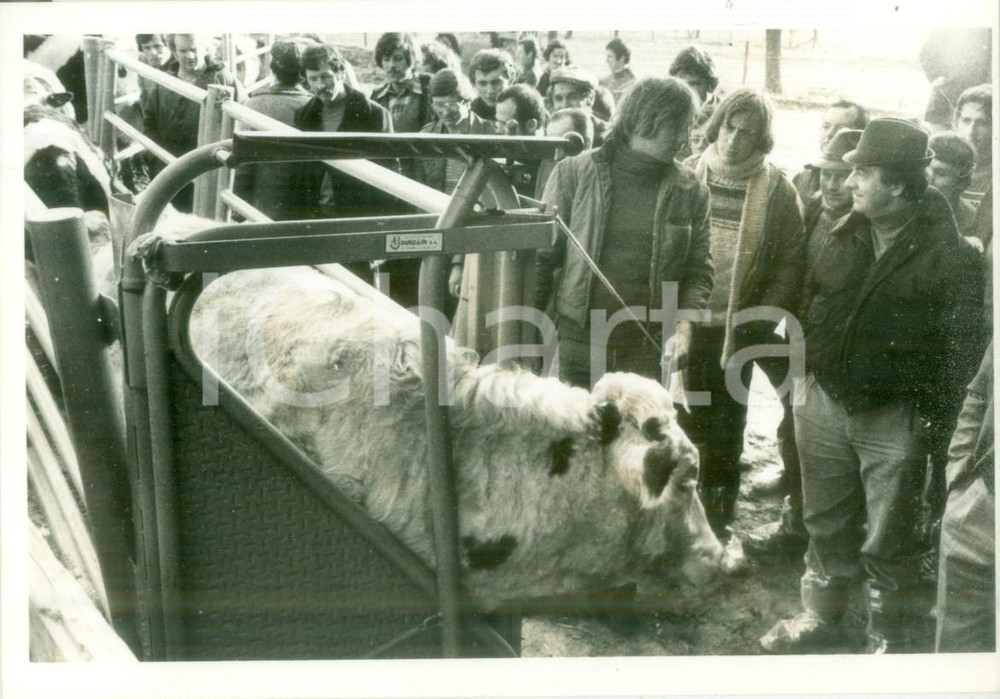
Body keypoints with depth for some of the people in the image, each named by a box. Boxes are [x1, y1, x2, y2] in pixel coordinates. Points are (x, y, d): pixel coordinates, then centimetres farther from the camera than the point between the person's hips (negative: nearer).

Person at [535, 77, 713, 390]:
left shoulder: (690, 191, 4)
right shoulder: (575, 173, -2)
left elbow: (698, 270, 6)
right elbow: (542, 256, 1)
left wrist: (684, 328, -9)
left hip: (648, 350, 2)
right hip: (576, 342, -1)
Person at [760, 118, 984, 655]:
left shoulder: (948, 255, -13)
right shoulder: (845, 236, 3)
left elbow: (961, 348, -13)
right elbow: (810, 305, 13)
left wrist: (937, 421, -15)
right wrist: (802, 374, 10)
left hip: (896, 418, -5)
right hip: (824, 403, 5)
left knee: (889, 543, 6)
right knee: (827, 526, 19)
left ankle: (892, 641, 24)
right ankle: (820, 618, 37)